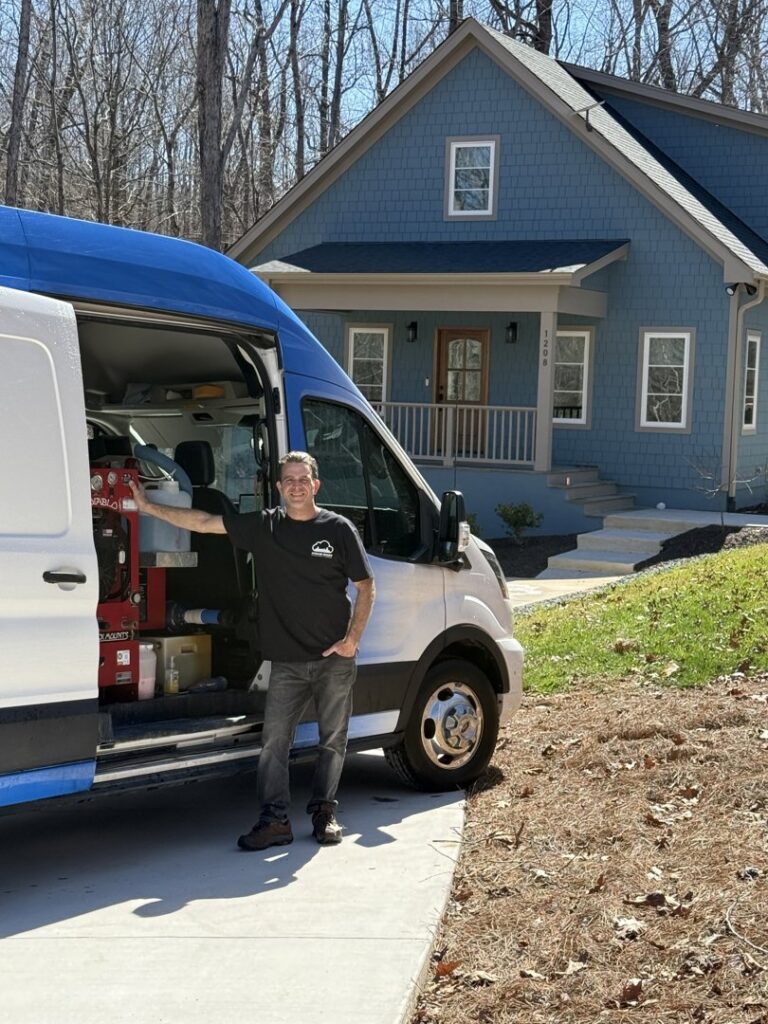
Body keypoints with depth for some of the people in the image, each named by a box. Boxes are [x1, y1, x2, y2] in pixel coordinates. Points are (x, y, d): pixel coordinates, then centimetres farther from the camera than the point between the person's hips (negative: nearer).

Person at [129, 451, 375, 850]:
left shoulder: (339, 529, -2)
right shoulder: (262, 526, 3)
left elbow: (365, 586, 2)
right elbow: (202, 522, 2)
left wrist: (353, 638, -7)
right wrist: (149, 508, -1)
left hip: (335, 658, -1)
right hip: (287, 660, 1)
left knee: (332, 740, 8)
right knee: (274, 740, -3)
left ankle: (324, 813, 22)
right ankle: (274, 820, 3)